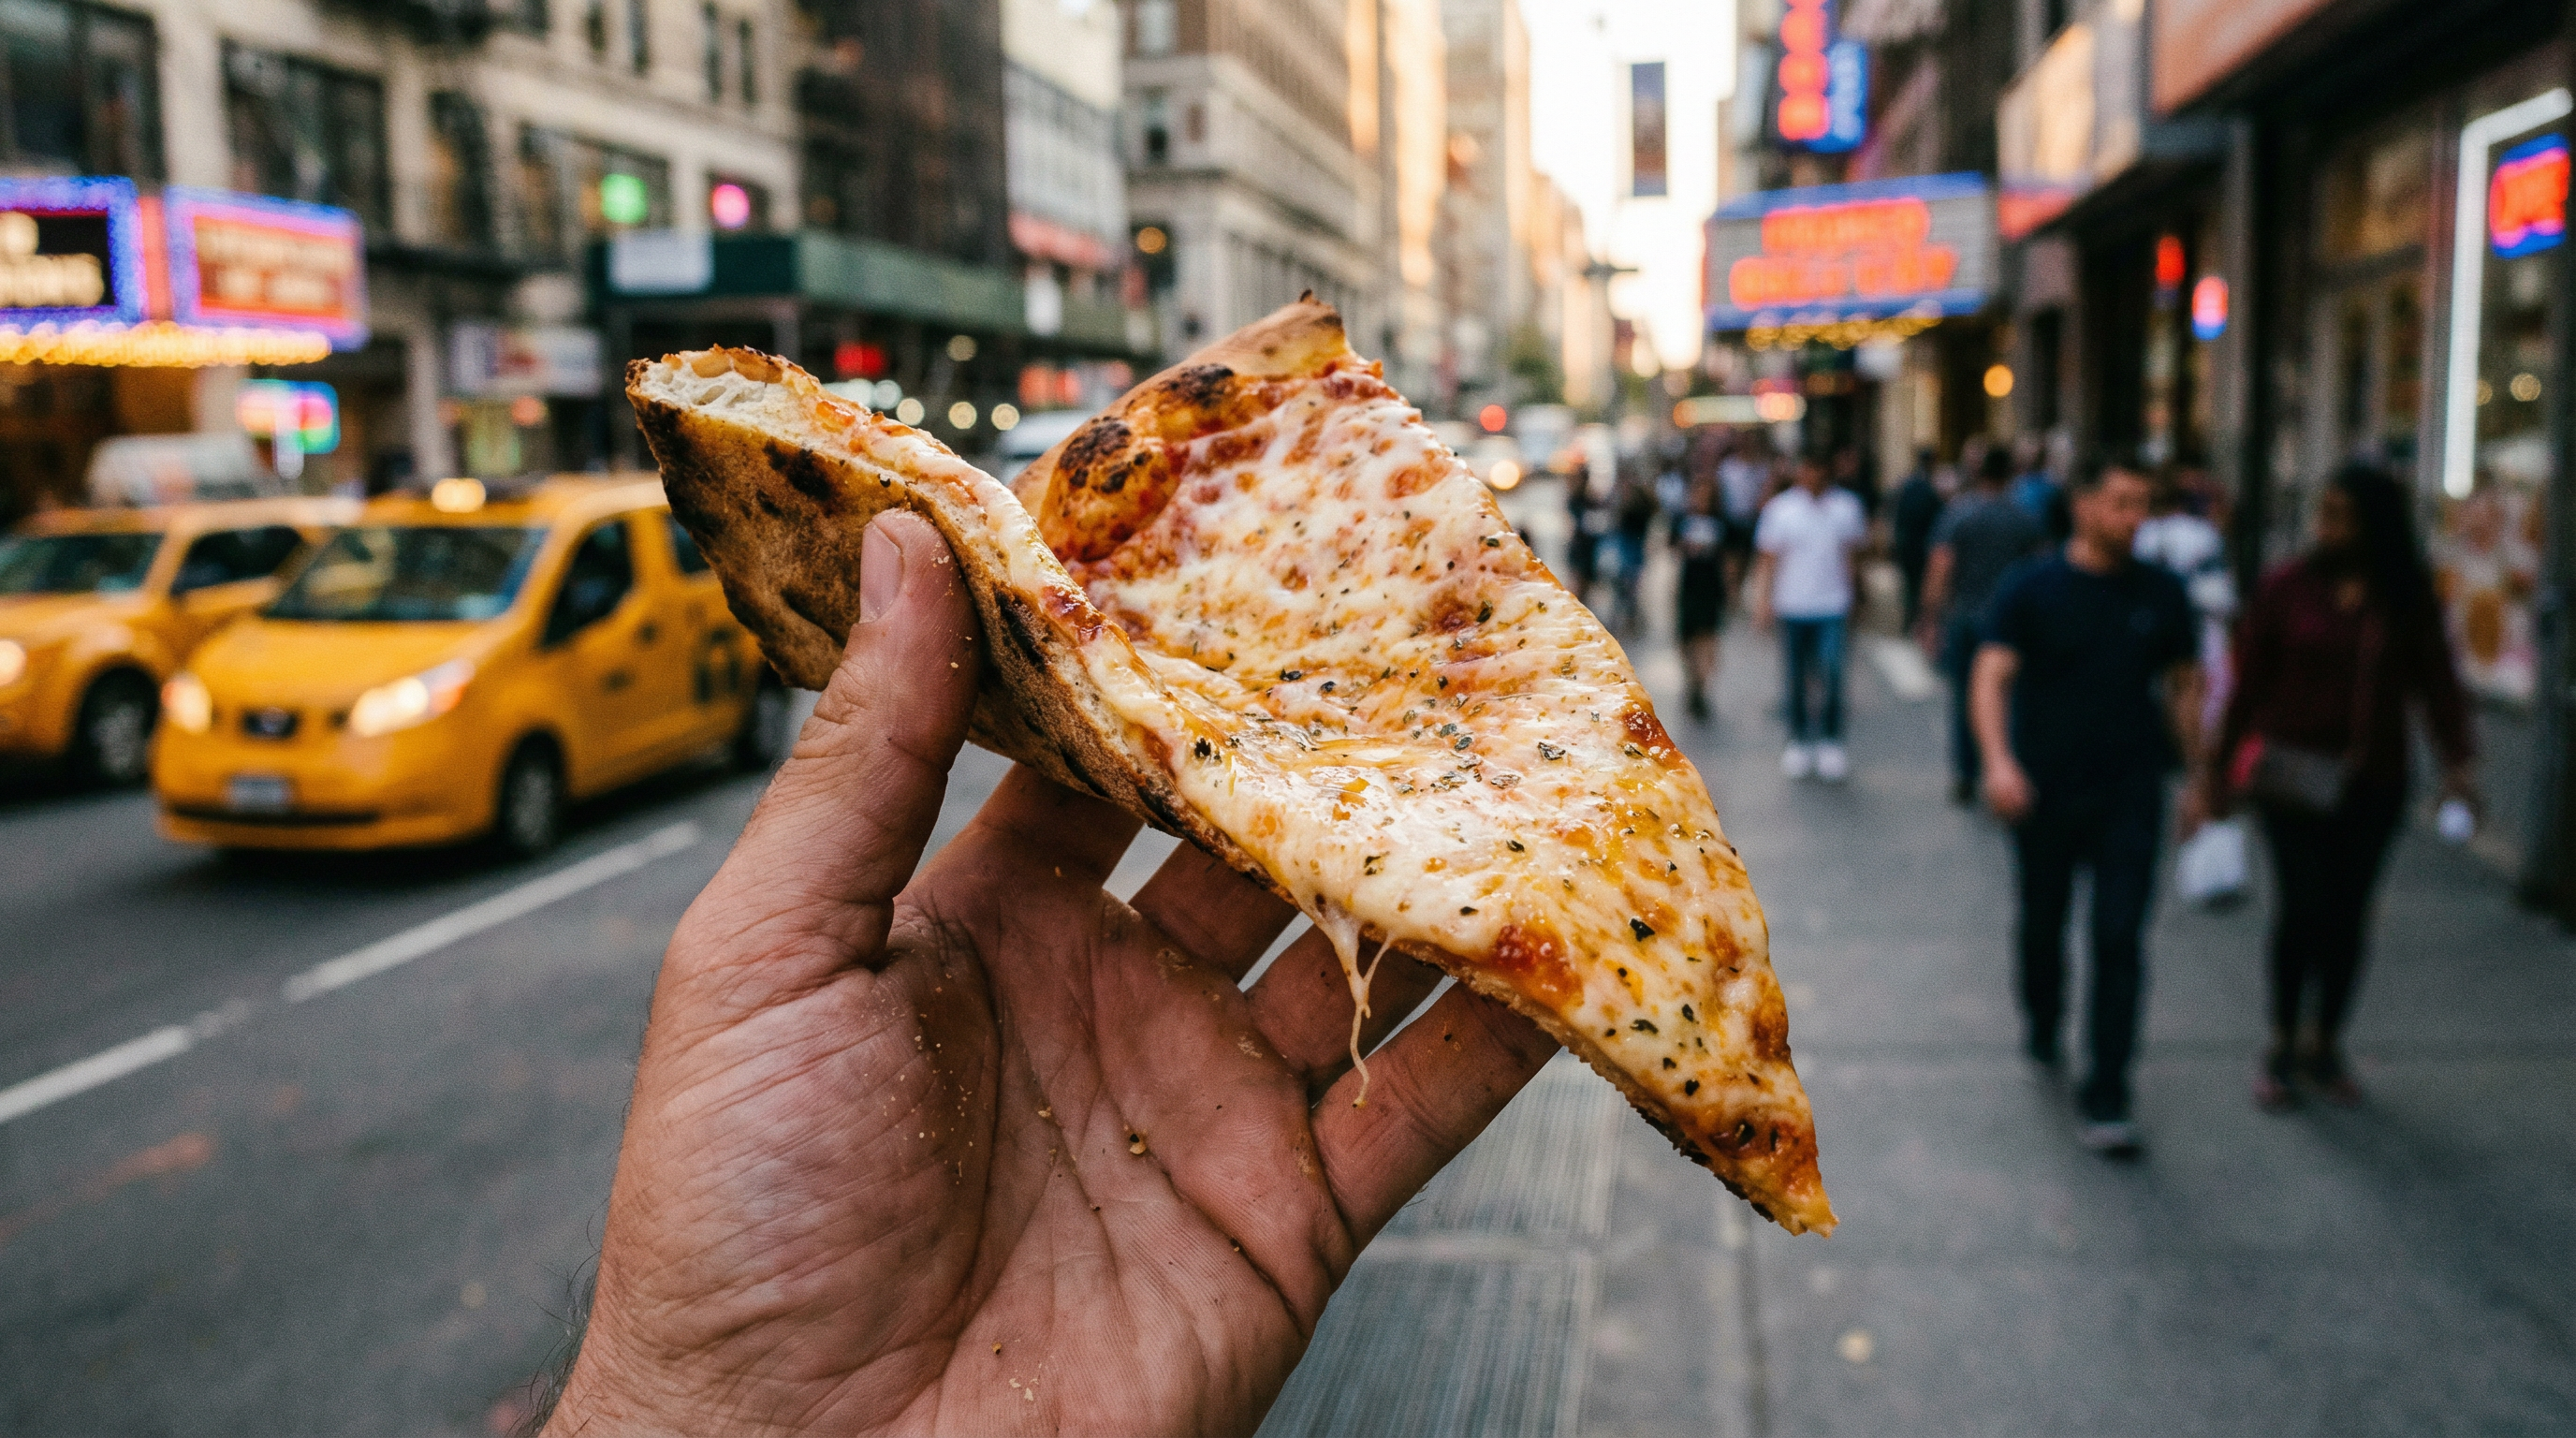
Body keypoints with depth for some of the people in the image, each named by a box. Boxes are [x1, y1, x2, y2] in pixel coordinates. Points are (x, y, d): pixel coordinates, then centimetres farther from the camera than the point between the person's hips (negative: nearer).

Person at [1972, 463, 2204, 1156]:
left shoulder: (2161, 594, 3)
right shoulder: (2033, 587, -6)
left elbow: (2184, 687, 12)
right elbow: (1992, 676, -13)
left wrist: (2197, 776, 13)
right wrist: (1998, 759, -28)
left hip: (2130, 793, 1)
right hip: (2045, 792, -1)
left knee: (2119, 940, -6)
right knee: (2042, 922, 16)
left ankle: (2104, 1098, -2)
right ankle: (2042, 1021, 46)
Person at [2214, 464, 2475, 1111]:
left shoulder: (2407, 597, 2)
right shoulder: (2287, 585, -4)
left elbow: (2436, 678, -5)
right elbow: (2250, 680, -1)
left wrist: (2457, 756, -20)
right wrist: (2226, 766, -1)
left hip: (2372, 778, 3)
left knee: (2348, 910, 8)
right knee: (2304, 904, -6)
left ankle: (2324, 1045, 24)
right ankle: (2282, 1045, 11)